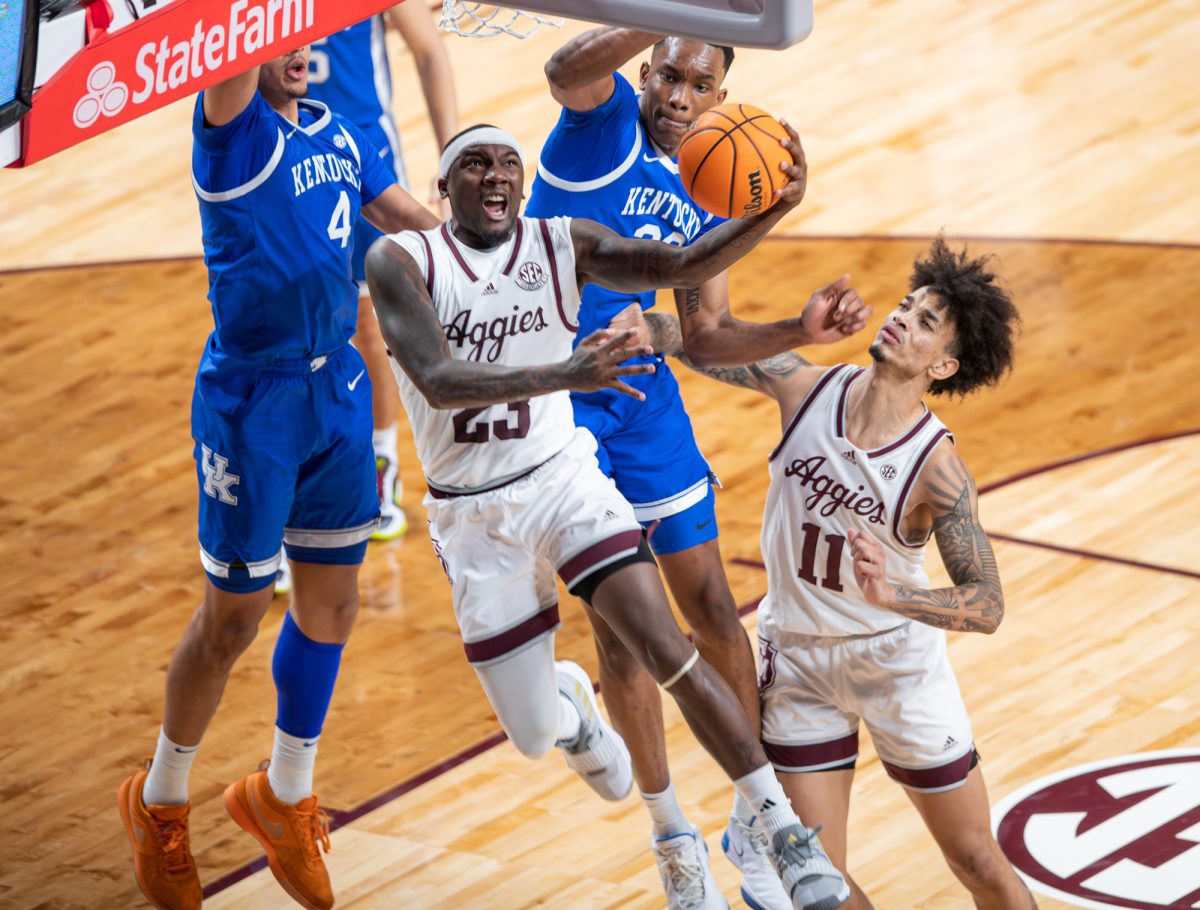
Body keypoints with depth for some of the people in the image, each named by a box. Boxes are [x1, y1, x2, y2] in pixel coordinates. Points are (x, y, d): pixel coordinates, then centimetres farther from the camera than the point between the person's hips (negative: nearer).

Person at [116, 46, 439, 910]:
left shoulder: (341, 135, 8)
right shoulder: (233, 126, -13)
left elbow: (417, 220, 17)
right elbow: (237, 61, -33)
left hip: (339, 391, 6)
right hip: (251, 401, -6)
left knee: (331, 605, 13)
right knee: (233, 619, 4)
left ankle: (284, 798, 34)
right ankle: (160, 804, 25)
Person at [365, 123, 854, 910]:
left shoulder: (563, 244, -5)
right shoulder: (402, 261, -13)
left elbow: (684, 265, -17)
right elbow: (438, 381, -28)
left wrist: (773, 211, -36)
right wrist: (567, 375, -42)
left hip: (562, 479, 0)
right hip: (472, 514, 0)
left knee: (667, 651, -21)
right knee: (537, 739, 9)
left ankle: (785, 831, -15)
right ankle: (566, 700, 49)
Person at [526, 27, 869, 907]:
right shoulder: (605, 122, -9)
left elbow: (704, 337, 11)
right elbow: (567, 70, -35)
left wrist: (797, 332, -6)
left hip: (645, 397, 5)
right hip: (557, 396, -5)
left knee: (714, 610, 5)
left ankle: (753, 813, 21)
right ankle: (672, 834, 14)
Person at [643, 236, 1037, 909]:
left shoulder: (937, 468, -25)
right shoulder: (807, 388, -14)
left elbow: (988, 606, -29)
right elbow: (697, 342, -7)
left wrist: (891, 593, -45)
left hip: (897, 659, -3)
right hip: (797, 658, 3)